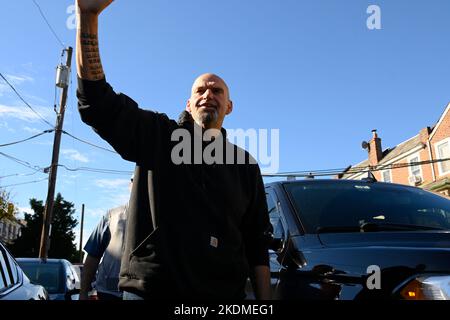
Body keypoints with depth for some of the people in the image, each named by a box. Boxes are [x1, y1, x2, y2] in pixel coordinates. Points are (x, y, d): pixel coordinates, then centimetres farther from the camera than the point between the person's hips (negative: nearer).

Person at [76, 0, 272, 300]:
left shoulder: (245, 164, 9)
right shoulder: (156, 136, 5)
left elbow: (257, 242, 8)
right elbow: (97, 100, -5)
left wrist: (265, 299, 1)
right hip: (148, 288, -1)